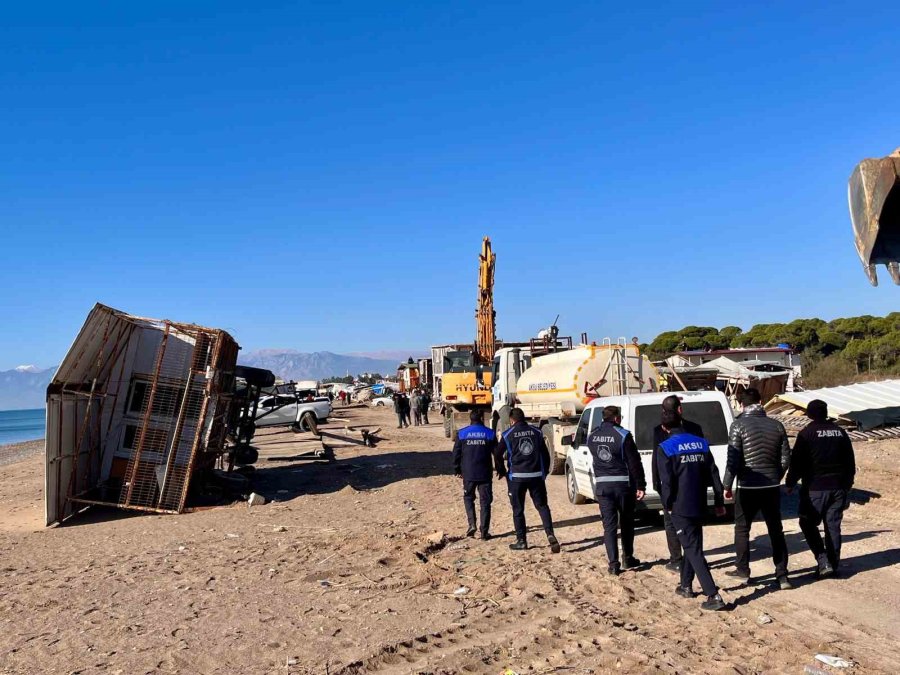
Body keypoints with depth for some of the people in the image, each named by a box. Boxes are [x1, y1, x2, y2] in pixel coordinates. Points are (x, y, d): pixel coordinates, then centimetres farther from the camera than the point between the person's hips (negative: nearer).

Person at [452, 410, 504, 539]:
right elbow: (497, 454, 2)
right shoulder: (489, 434, 0)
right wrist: (500, 470, 13)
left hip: (468, 474, 0)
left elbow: (456, 453, 3)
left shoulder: (462, 433, 0)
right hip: (485, 474, 0)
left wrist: (457, 469, 15)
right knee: (485, 502, 7)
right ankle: (484, 531, 5)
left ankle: (472, 524, 3)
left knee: (468, 498, 18)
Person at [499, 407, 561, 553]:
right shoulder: (536, 432, 6)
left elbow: (498, 455, 3)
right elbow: (545, 455, 8)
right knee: (542, 505, 10)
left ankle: (521, 541, 10)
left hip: (517, 476, -2)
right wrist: (544, 472, 17)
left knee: (518, 509, 8)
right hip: (536, 475, 2)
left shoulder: (508, 435, -2)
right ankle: (550, 534, -7)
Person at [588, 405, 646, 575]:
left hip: (602, 485, 3)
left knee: (609, 525, 6)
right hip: (623, 484, -3)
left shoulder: (592, 436, 3)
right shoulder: (623, 436, -12)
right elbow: (634, 463, -12)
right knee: (627, 523, 16)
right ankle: (628, 558, 25)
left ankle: (613, 563, 3)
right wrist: (640, 485, -7)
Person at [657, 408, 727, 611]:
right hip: (699, 505, 6)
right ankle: (686, 586, 33)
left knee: (693, 550, -2)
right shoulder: (701, 443, 5)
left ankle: (713, 596, -7)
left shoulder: (664, 448, -11)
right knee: (692, 545, 21)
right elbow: (713, 474, 5)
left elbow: (666, 481, -14)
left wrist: (667, 505, 0)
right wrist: (719, 502, 11)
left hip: (680, 507, -6)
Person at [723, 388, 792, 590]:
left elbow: (733, 459, -14)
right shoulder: (777, 426, 2)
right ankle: (782, 575, 13)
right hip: (772, 487, 4)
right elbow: (785, 458, 6)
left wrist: (727, 486, -6)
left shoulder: (739, 426, -12)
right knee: (776, 531, 13)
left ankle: (743, 570, 22)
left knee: (742, 529, 13)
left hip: (747, 487, -4)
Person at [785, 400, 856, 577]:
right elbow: (850, 462, 14)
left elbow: (797, 462, -10)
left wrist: (790, 483, 2)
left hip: (815, 488, -5)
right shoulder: (840, 432, 8)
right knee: (833, 526, 11)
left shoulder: (807, 434, -10)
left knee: (808, 523, 6)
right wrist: (847, 485, 24)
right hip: (838, 487, 5)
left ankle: (823, 561, -5)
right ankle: (833, 564, 15)